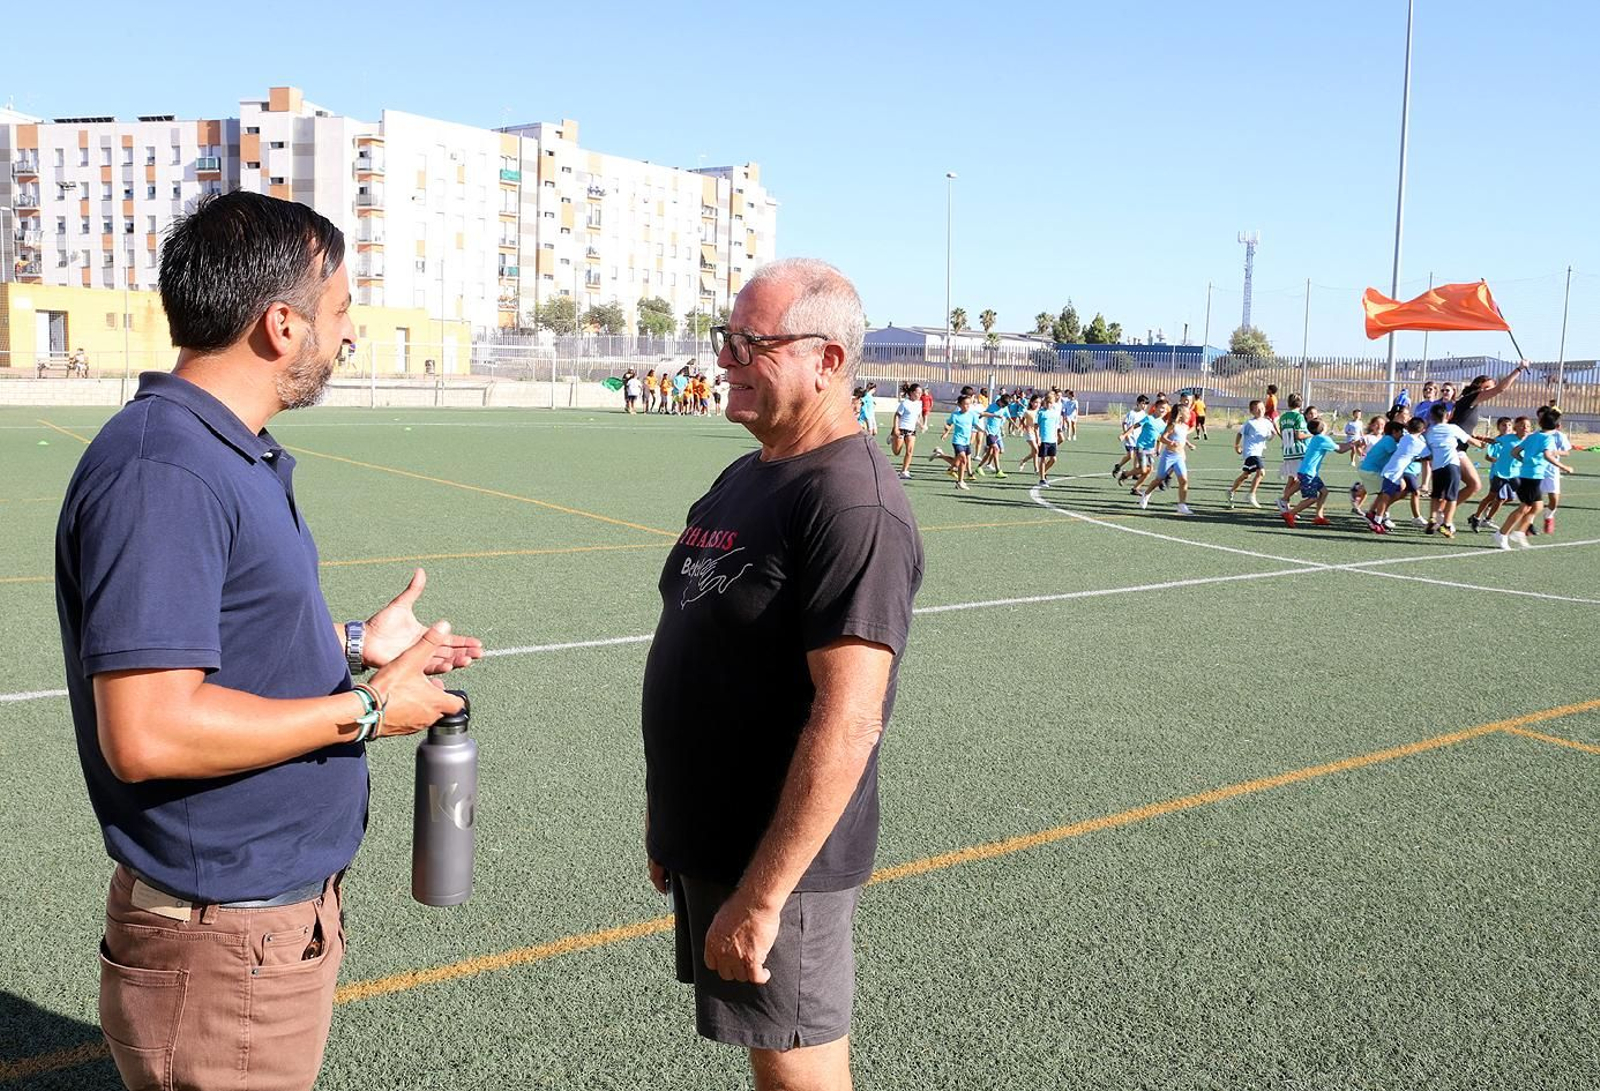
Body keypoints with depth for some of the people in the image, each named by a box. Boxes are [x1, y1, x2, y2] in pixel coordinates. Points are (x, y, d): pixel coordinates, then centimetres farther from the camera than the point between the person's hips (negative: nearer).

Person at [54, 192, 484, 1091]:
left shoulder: (236, 459, 9)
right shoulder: (161, 475, -24)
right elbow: (147, 733, -30)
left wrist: (351, 645, 10)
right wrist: (366, 710, -21)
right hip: (224, 944, -10)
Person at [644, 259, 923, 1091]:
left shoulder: (852, 505, -21)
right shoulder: (743, 476, 9)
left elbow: (847, 722, -26)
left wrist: (761, 896, -24)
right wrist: (669, 817, 18)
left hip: (777, 860, -8)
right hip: (709, 842, 8)